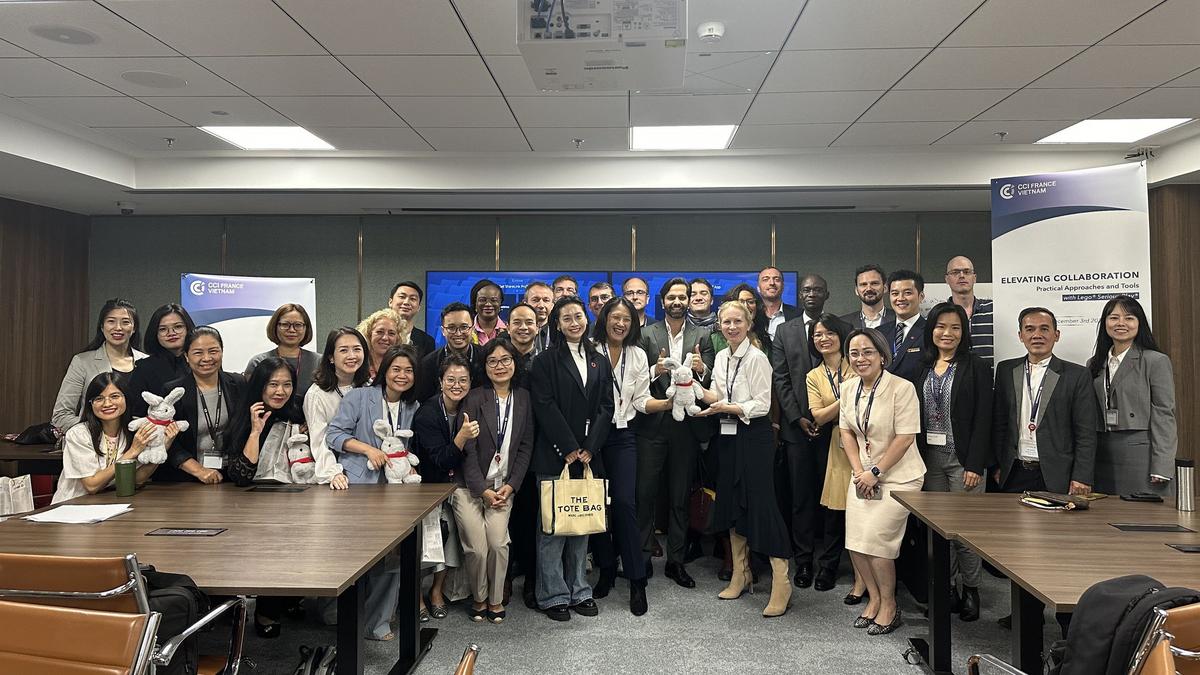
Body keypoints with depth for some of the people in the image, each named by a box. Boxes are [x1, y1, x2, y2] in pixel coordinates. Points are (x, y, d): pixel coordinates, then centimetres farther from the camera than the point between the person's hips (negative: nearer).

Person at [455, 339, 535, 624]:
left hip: (504, 486, 2)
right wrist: (484, 490, -10)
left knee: (499, 543, -13)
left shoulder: (523, 399, 5)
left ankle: (496, 599, 9)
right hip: (469, 486, -2)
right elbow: (468, 449, -8)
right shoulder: (474, 398, -6)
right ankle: (479, 598, 20)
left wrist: (510, 486, -3)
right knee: (477, 548, -7)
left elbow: (526, 446, 6)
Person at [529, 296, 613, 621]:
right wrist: (569, 448, -12)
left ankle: (579, 590, 19)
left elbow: (606, 407, 8)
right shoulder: (545, 361, 1)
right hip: (554, 456, -4)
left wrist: (589, 448, -4)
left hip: (588, 455, 4)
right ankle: (553, 595, 8)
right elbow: (545, 407, -8)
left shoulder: (599, 362, 14)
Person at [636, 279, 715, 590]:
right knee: (645, 493, 0)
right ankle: (642, 557, 13)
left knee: (680, 496, 9)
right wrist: (655, 371, -20)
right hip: (652, 424, -1)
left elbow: (710, 383, 1)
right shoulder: (647, 334, 3)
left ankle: (676, 561, 19)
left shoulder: (702, 336, 7)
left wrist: (702, 369, -19)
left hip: (687, 425, 1)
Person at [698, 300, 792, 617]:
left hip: (754, 436, -8)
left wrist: (728, 408, -23)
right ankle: (741, 574, 25)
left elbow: (762, 405, -14)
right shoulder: (721, 357, 11)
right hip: (728, 436, 8)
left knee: (761, 503, -8)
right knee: (732, 502, 12)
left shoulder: (756, 357, -12)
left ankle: (781, 583, -1)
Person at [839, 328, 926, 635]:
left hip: (898, 476, -6)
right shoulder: (848, 388, 4)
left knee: (875, 539, -11)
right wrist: (858, 471, -2)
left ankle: (889, 607, 11)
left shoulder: (901, 388, -16)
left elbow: (906, 437, -17)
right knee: (855, 540, 2)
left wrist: (875, 473, -14)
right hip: (863, 475, 6)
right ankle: (874, 598, 23)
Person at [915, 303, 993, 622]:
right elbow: (916, 416, 9)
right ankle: (947, 588, 18)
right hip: (929, 457, 4)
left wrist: (975, 465, -14)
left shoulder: (976, 366, -4)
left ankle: (971, 590, 14)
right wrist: (918, 459, 3)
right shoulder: (924, 367, 9)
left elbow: (983, 419, -8)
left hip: (963, 458, -4)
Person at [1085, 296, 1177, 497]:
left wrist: (1161, 468, -13)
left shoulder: (1156, 361, -2)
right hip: (1101, 454, 5)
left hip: (1140, 453, -4)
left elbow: (1164, 416, -7)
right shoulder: (1094, 364, 13)